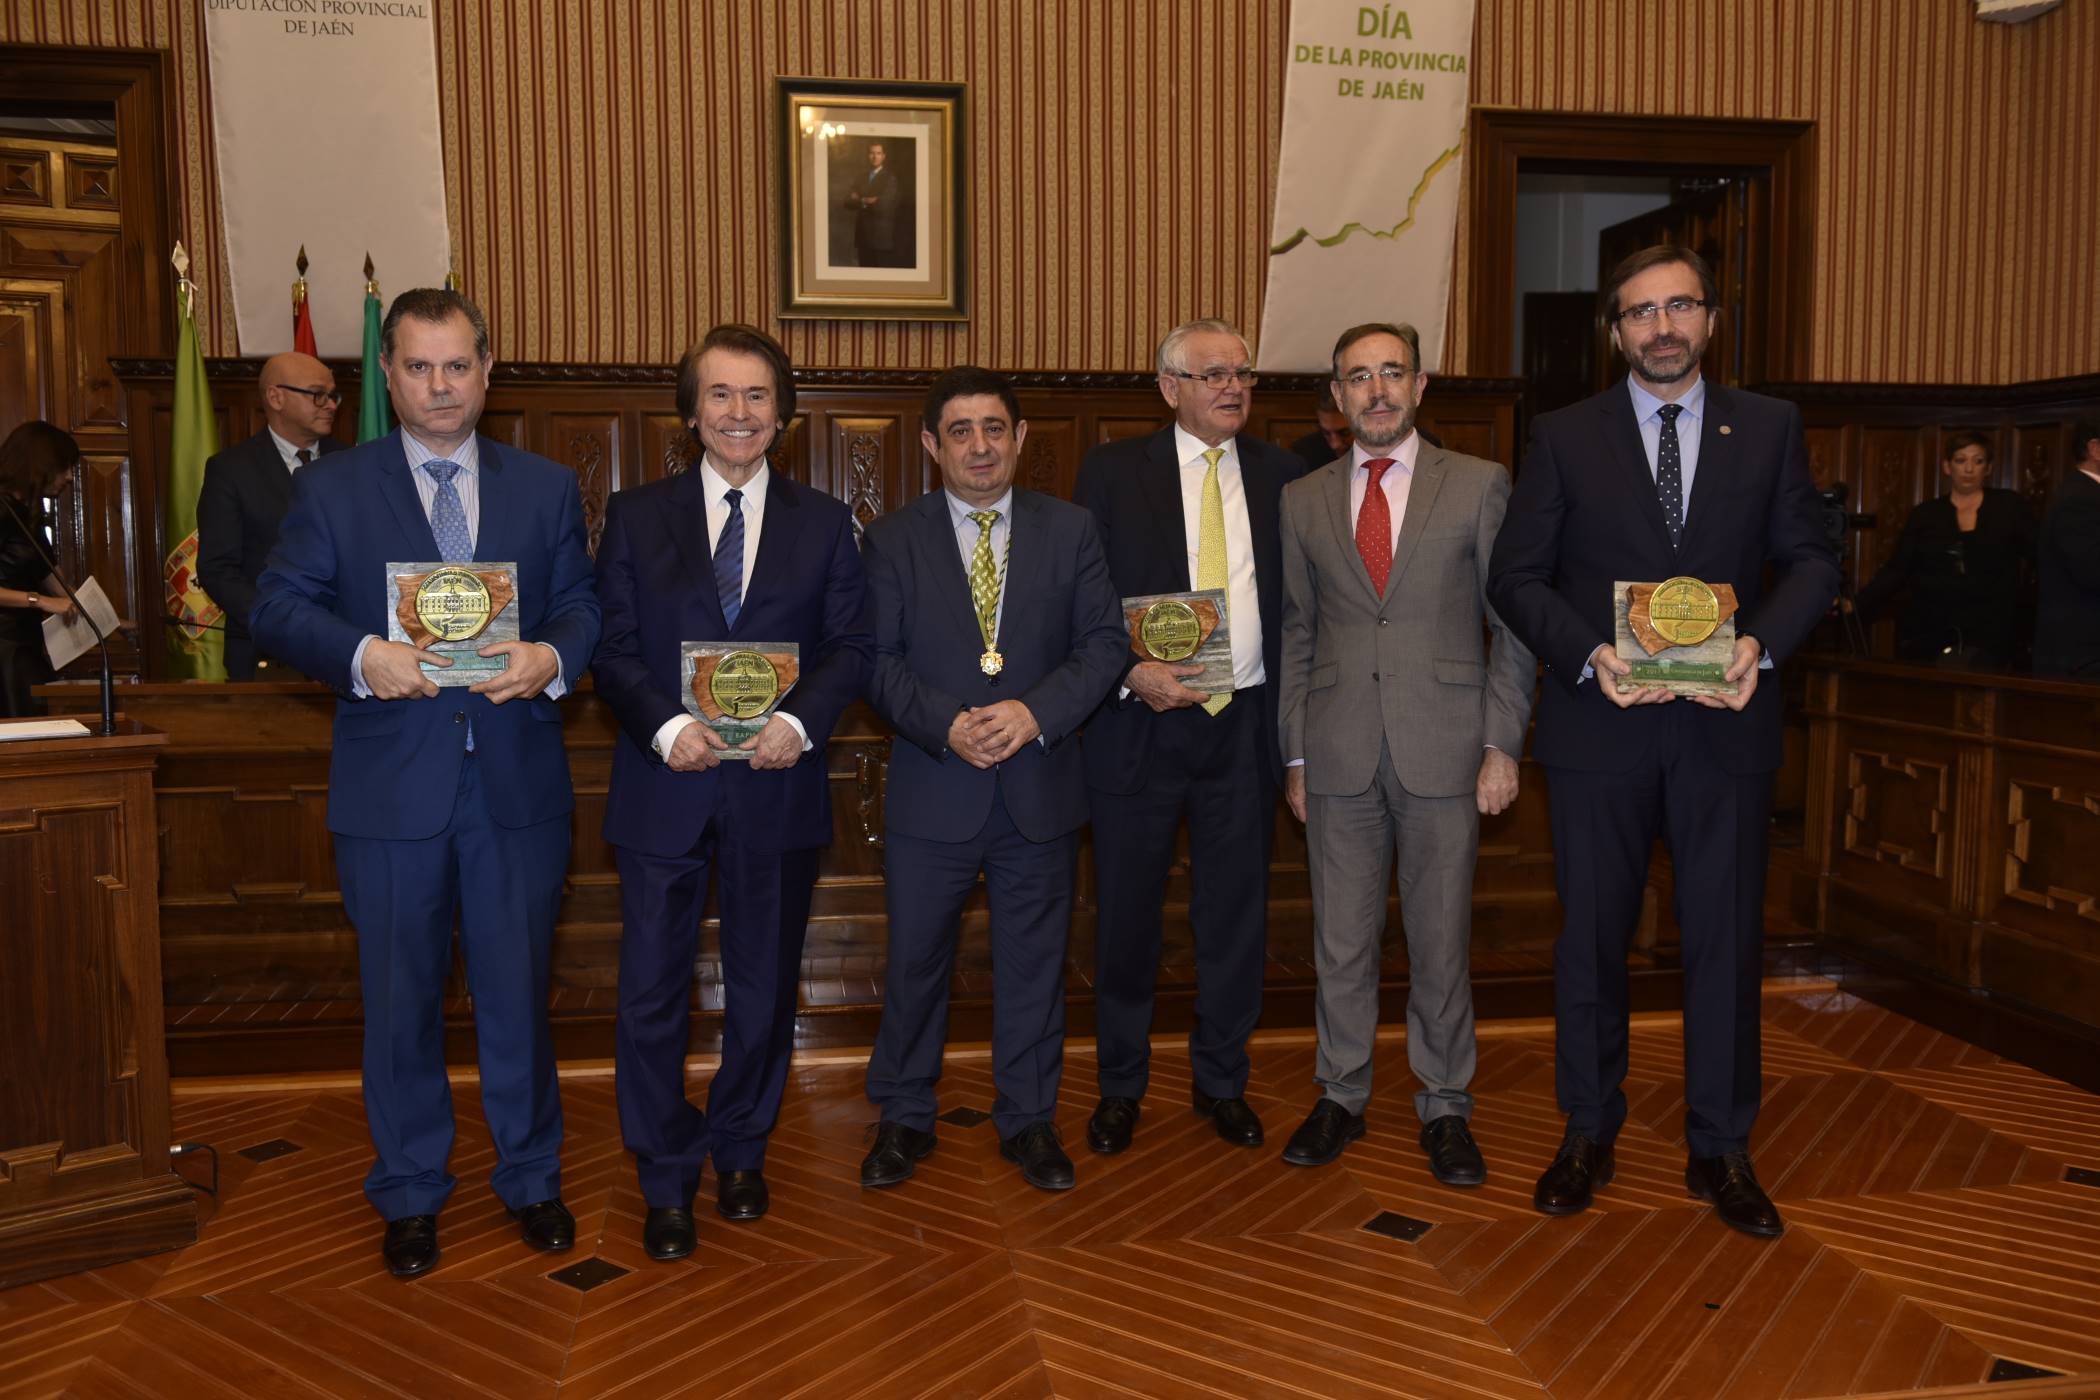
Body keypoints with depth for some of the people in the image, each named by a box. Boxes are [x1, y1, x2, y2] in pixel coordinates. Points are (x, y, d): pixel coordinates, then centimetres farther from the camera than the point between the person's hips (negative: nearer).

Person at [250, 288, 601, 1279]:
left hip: (516, 786, 1)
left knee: (518, 993, 11)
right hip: (390, 788, -1)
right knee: (401, 1001, 12)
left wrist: (551, 657, -18)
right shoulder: (329, 488, 4)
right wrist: (360, 656, -21)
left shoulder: (547, 488, 8)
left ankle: (530, 1178, 30)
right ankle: (409, 1194, 30)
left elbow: (581, 604, 5)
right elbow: (277, 609, -2)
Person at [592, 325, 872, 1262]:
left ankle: (740, 1150, 35)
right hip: (664, 788, 0)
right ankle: (666, 1182, 22)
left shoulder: (823, 523, 6)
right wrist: (666, 727, -18)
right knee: (652, 992, 4)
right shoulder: (635, 517, 4)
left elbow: (852, 646, 0)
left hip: (776, 789, 1)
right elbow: (612, 648, -1)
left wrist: (801, 720, -17)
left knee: (765, 985, 14)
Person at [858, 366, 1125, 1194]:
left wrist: (1035, 711, -17)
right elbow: (878, 658, -3)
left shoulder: (1071, 531, 5)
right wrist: (947, 724, -18)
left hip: (1041, 788, 1)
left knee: (1034, 962, 11)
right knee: (914, 960, 10)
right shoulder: (892, 540, 2)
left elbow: (1103, 643, -1)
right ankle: (904, 1118, 28)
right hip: (931, 792, -1)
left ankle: (1027, 1119, 28)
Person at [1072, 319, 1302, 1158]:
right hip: (1138, 722, -2)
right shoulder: (1112, 472, 1)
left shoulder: (1278, 473, 8)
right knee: (1126, 913, 7)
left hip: (1244, 723, 2)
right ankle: (1120, 1086, 25)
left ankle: (1222, 1080, 28)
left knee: (1236, 914, 10)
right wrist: (1131, 673, -16)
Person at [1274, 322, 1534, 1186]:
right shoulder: (1302, 501, 9)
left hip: (1443, 751, -2)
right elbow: (1295, 635, 11)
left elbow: (1511, 624, 2)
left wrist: (1503, 745, -4)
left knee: (1442, 942, 7)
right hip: (1339, 757, 2)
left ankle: (1444, 1108, 23)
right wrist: (1293, 756, 6)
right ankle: (1341, 1097, 26)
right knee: (1341, 941, 9)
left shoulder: (1479, 486, 3)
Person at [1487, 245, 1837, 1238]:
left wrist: (1761, 644, -14)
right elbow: (1517, 574, 0)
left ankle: (1719, 1148, 22)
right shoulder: (1564, 437, 3)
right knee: (1591, 935, 9)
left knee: (1726, 936, 7)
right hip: (1599, 724, -1)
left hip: (1725, 725, 1)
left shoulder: (1769, 429, 8)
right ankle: (1588, 1135, 24)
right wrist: (1589, 655, -15)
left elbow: (1809, 561, 6)